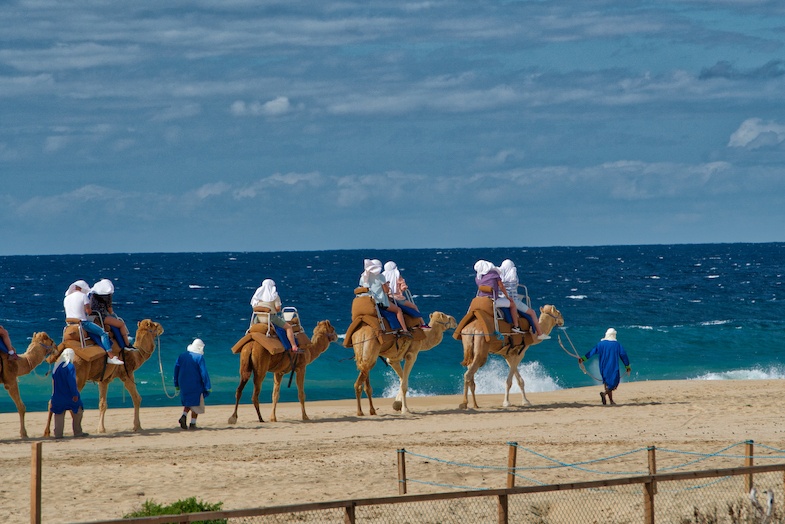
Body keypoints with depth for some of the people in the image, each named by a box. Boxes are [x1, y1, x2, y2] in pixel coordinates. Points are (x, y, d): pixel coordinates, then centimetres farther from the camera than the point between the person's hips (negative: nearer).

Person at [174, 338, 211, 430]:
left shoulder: (182, 355, 4)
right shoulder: (199, 357, -12)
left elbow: (176, 369, 7)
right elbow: (204, 373, -13)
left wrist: (176, 385, 16)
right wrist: (208, 387, -7)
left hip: (183, 384, 4)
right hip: (195, 384, -4)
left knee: (187, 401, 19)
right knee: (196, 403, 8)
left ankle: (184, 415, -6)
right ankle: (193, 423, 6)